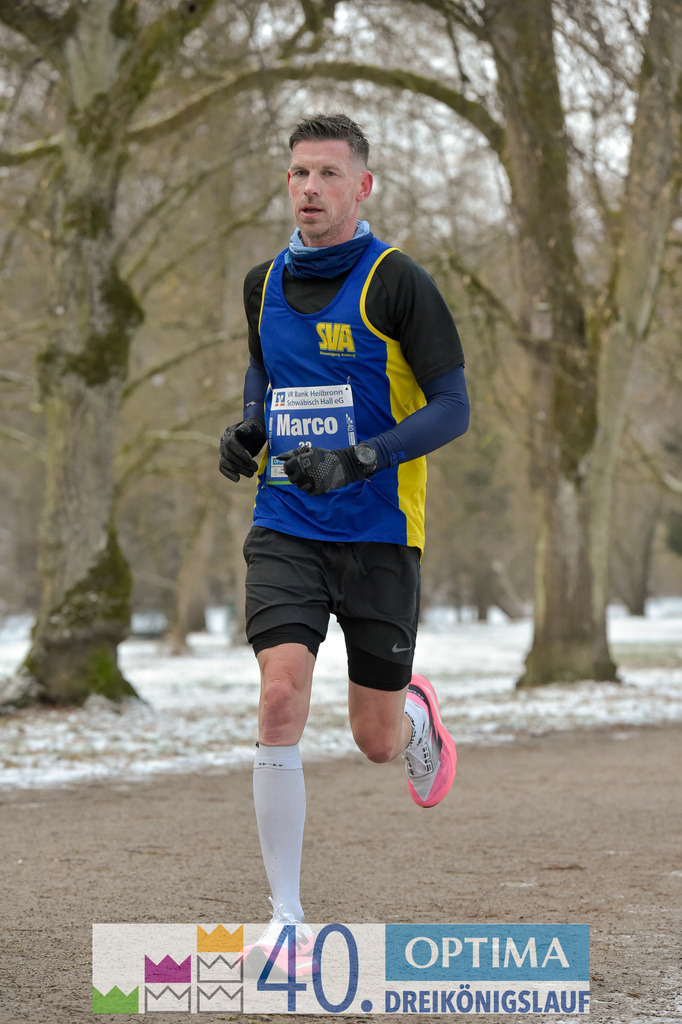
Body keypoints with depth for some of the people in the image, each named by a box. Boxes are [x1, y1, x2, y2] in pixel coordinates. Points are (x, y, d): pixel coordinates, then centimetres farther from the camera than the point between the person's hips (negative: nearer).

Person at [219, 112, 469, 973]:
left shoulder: (396, 281, -7)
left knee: (375, 740, 5)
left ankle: (415, 716, 46)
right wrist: (246, 429, 6)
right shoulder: (264, 284, 8)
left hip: (378, 531, -3)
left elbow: (453, 407, -8)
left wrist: (356, 460, -21)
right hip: (285, 529, 3)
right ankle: (285, 918, -11)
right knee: (281, 693, -18)